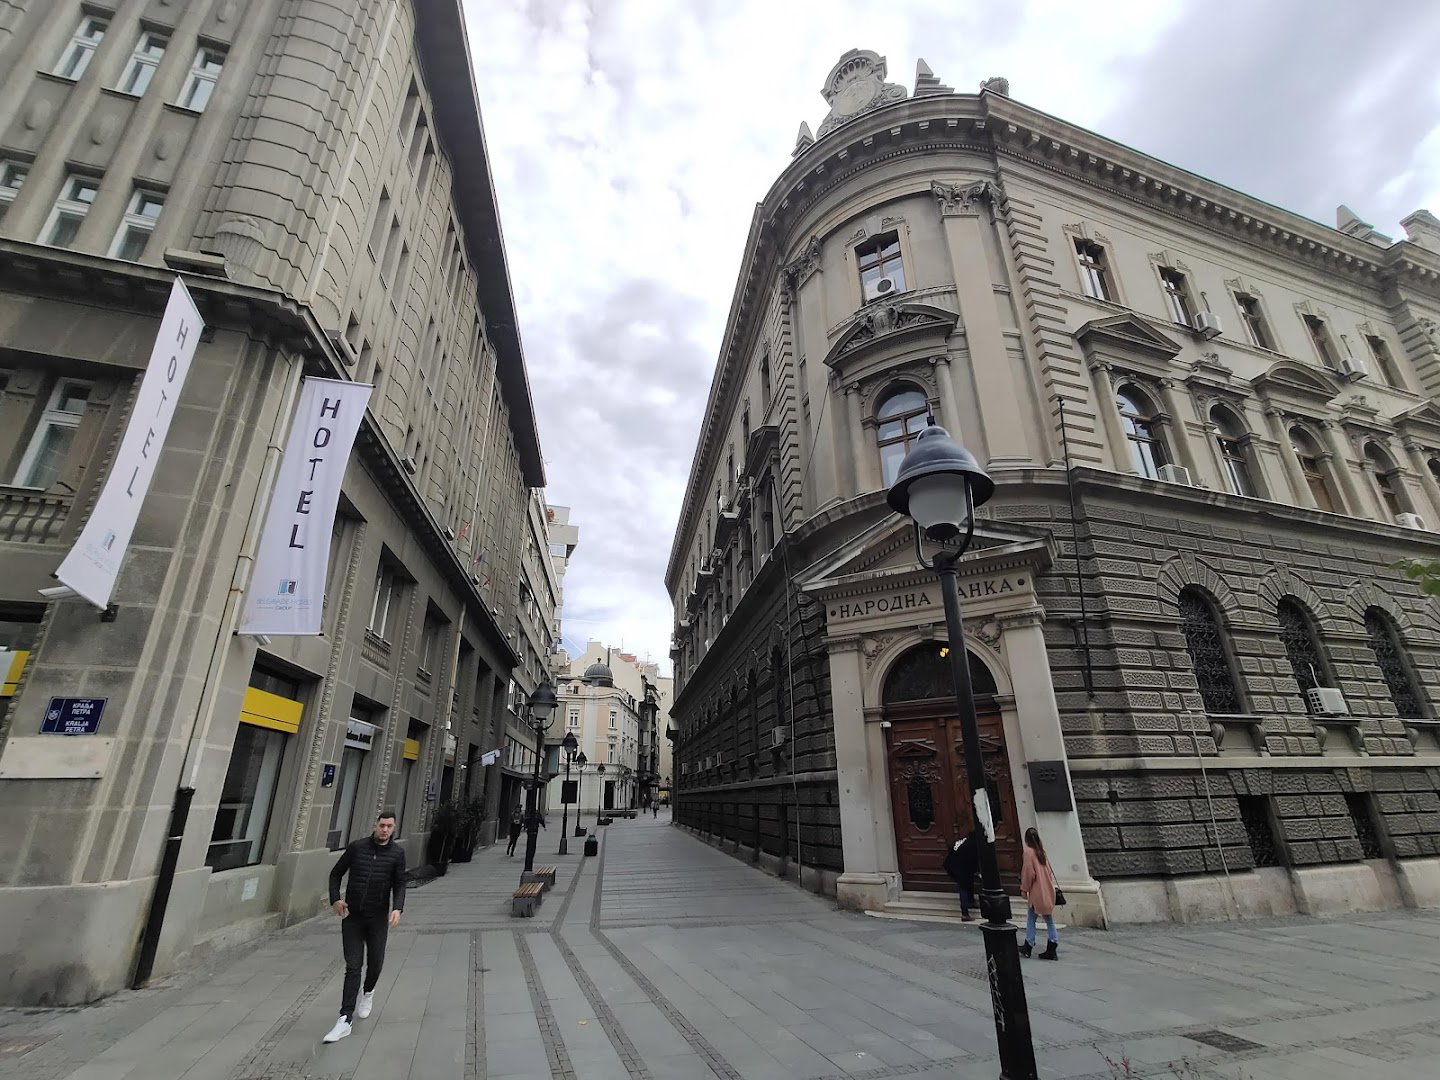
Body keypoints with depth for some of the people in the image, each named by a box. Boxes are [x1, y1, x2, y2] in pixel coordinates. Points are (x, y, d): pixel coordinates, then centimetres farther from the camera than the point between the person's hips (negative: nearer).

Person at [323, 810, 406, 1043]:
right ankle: (345, 1020, 6)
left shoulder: (397, 853, -5)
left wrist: (397, 908, -18)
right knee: (353, 967, -3)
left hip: (378, 918, 0)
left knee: (375, 963, 10)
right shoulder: (357, 847, -4)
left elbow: (399, 885, -2)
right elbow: (336, 873, 8)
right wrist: (335, 899, -5)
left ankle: (368, 993, 42)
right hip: (352, 916, 0)